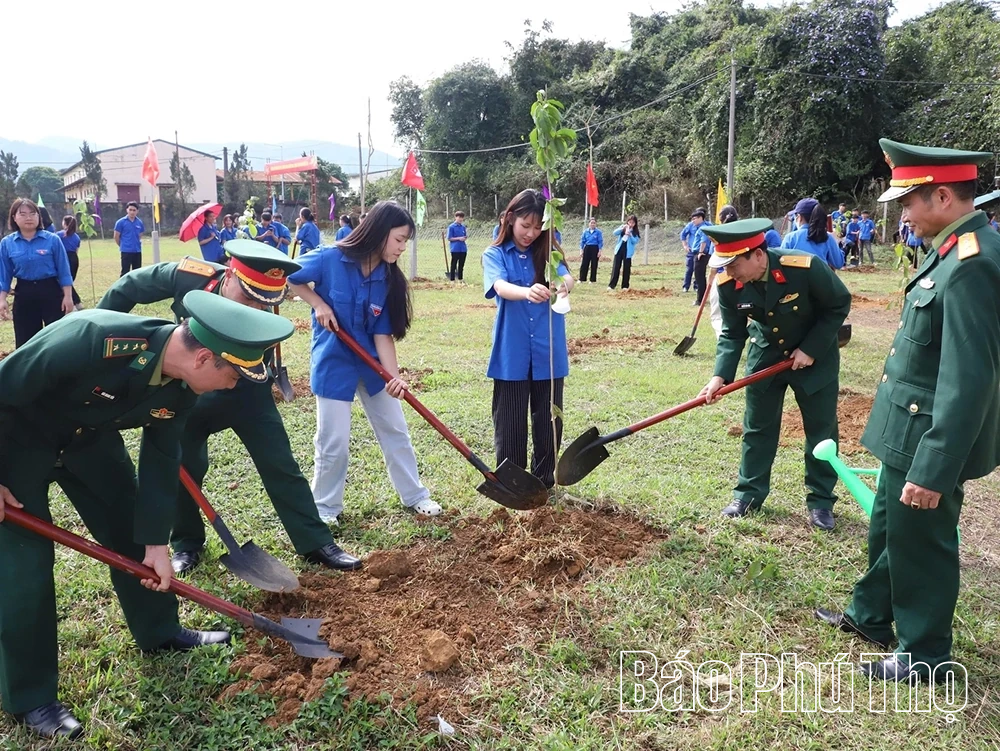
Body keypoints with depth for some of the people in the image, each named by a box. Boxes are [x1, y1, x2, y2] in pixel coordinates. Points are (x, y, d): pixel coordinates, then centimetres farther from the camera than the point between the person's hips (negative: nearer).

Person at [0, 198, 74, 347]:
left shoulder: (53, 239, -6)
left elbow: (63, 270, -3)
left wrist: (67, 296, -6)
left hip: (51, 291, -2)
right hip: (24, 294, 2)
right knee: (25, 341, 8)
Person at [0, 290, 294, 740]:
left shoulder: (182, 386, -19)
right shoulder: (88, 338, -41)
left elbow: (161, 459, -6)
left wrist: (156, 542, -3)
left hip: (87, 435, 6)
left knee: (131, 529, 9)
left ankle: (159, 632, 31)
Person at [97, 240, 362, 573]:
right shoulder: (188, 275, -30)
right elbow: (127, 289, -13)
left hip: (244, 390, -1)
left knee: (280, 465, -2)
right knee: (182, 466, 5)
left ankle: (317, 544, 8)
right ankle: (187, 544, 28)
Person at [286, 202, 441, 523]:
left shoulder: (389, 279, -7)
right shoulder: (330, 260, -18)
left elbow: (383, 334, -9)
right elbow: (287, 278, -3)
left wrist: (394, 375, -22)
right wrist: (319, 304, -15)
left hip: (372, 363, 4)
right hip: (333, 362, -4)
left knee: (396, 432, 11)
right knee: (333, 443, 1)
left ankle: (415, 496, 27)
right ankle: (325, 508, 22)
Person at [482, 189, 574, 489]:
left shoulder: (547, 252, 6)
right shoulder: (495, 255, -1)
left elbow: (566, 276, -14)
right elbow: (501, 287, -22)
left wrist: (565, 284, -40)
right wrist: (527, 292, -44)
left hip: (549, 352, 2)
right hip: (511, 354, -2)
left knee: (549, 419, 10)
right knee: (510, 422, 6)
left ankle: (545, 481, 27)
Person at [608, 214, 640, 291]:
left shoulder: (635, 231, 4)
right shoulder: (622, 227, 9)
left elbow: (636, 241, -7)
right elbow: (615, 233, -6)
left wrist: (630, 234, -20)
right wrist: (622, 228, -21)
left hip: (627, 251, -1)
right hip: (619, 250, 1)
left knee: (626, 269, 2)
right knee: (616, 268, -4)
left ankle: (625, 286, 9)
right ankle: (611, 285, -6)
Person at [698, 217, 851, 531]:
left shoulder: (805, 267, -32)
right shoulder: (728, 285, -21)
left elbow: (839, 305, -17)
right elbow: (732, 333, -11)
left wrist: (810, 349, -20)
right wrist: (721, 375, -24)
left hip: (815, 355, -2)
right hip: (765, 356, 3)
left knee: (821, 428, 6)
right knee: (757, 427, 8)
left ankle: (821, 501, 20)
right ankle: (749, 493, 22)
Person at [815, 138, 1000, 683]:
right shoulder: (954, 250, 6)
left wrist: (934, 470, -25)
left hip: (930, 440, -9)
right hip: (908, 432, 10)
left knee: (920, 542, 8)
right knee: (887, 528, 23)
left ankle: (925, 653, 29)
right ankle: (871, 616, 43)